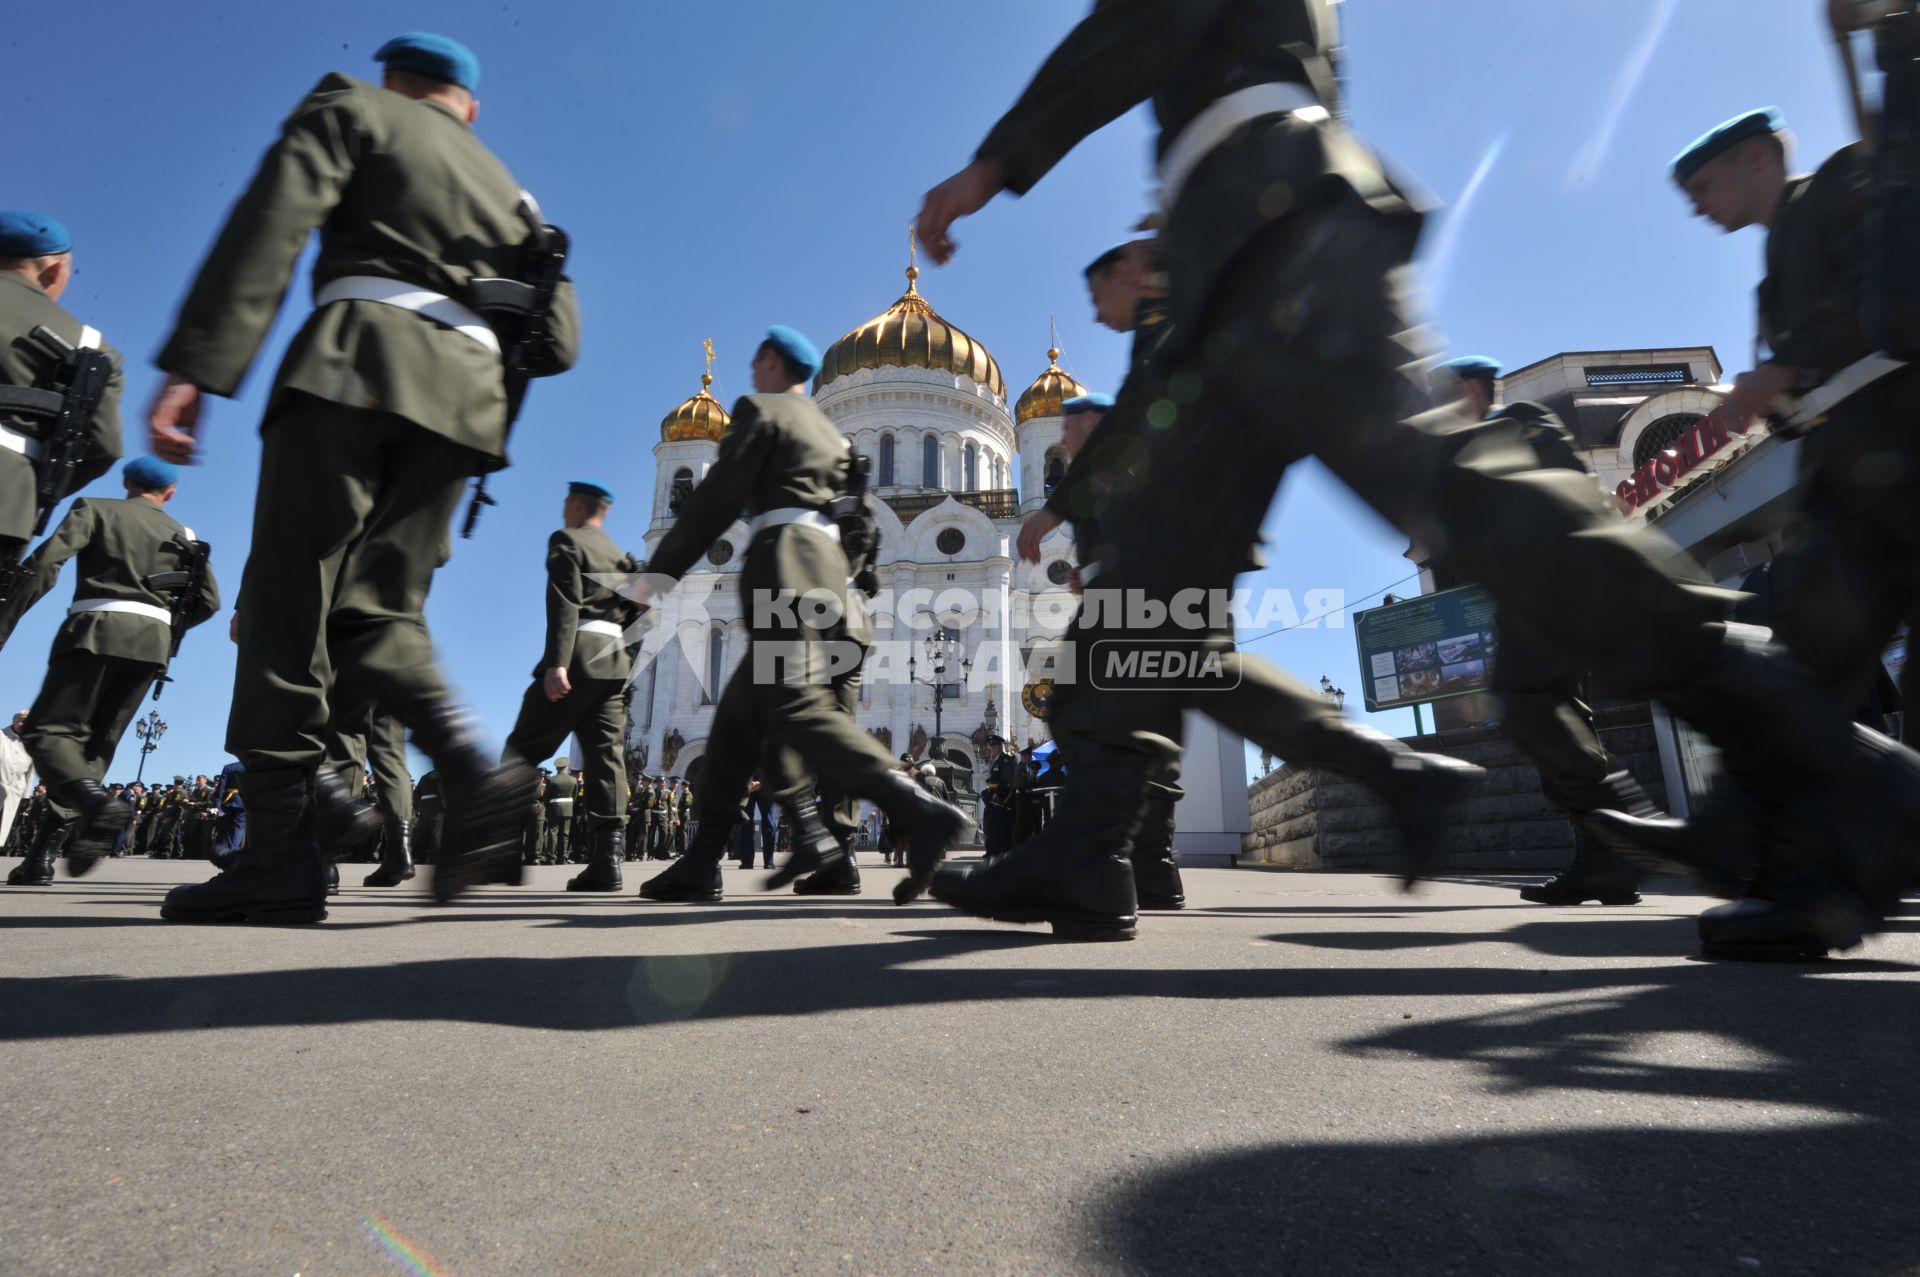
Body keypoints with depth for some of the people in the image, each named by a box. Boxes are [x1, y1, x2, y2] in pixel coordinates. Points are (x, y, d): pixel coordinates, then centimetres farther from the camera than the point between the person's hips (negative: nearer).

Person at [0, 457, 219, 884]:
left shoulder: (95, 508, 10)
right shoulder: (181, 534, 18)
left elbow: (46, 561, -5)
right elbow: (209, 600, 9)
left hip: (96, 630, -3)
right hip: (152, 640, 3)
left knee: (49, 729, -1)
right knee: (96, 743, 8)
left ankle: (97, 801, -31)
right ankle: (45, 852, 1)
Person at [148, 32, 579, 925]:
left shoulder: (352, 107, 16)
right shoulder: (508, 191, 29)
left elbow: (270, 225, -2)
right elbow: (557, 341, 17)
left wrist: (193, 366, -11)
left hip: (354, 364, -4)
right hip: (465, 393, 5)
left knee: (292, 599, -4)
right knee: (376, 610, 6)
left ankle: (280, 855, -9)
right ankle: (476, 774, -17)